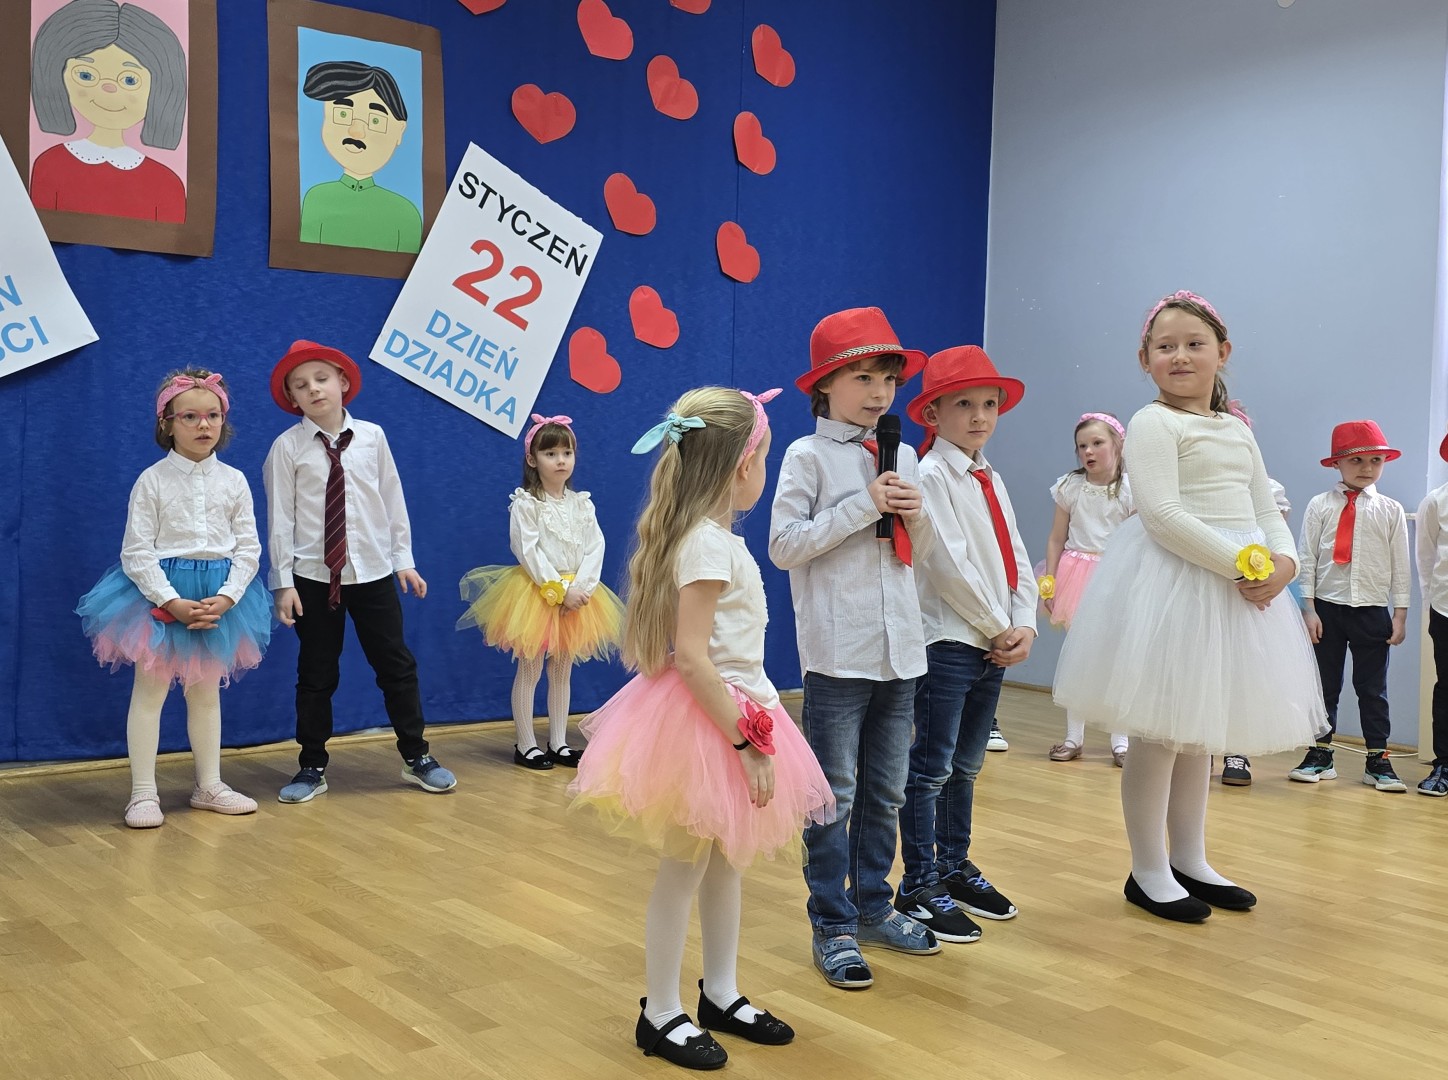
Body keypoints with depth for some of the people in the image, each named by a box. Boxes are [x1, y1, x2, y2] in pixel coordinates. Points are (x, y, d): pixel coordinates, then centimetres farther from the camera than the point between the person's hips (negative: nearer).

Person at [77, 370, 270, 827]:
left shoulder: (233, 480, 1)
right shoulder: (153, 480, -7)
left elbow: (248, 547, 0)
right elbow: (136, 552, -10)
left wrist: (226, 597, -14)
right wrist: (172, 602, -19)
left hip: (220, 596, 3)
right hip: (159, 593, -3)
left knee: (206, 691, 14)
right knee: (150, 691, 3)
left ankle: (209, 785, 24)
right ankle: (143, 792, 12)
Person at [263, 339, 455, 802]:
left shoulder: (372, 437, 0)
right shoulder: (287, 447, -5)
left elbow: (393, 500, 5)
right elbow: (280, 518, -4)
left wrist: (404, 559, 6)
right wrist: (283, 581, -6)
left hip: (373, 572, 1)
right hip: (313, 577, -1)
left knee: (396, 665, 8)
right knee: (317, 673, 8)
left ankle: (415, 757, 22)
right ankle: (312, 767, 22)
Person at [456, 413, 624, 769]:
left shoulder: (582, 504, 6)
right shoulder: (525, 504, -8)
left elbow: (595, 548, -1)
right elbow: (528, 552, -15)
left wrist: (580, 587, -15)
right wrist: (559, 590, -18)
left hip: (576, 596, 5)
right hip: (536, 594, -5)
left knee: (562, 671, 11)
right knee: (529, 670, 1)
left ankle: (558, 743, 19)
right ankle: (526, 745, 9)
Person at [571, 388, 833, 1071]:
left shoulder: (710, 536, 10)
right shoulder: (710, 544, -20)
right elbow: (689, 656, -25)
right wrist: (747, 740, -22)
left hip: (731, 710, 10)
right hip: (705, 720, -10)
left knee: (726, 861, 17)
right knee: (684, 868, 2)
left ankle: (721, 996, 30)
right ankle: (660, 1015, 15)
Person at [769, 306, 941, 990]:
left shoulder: (902, 457, 11)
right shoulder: (808, 456, -6)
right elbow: (784, 546, -14)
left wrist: (915, 515, -5)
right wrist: (864, 505, -16)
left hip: (901, 650, 6)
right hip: (837, 652, -6)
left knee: (886, 791, 15)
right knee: (833, 795, 3)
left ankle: (873, 906, 29)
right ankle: (832, 926, 13)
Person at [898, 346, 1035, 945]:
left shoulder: (991, 480, 15)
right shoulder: (930, 476, -10)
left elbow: (1015, 559, 12)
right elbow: (949, 564, -18)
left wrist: (1024, 625, -3)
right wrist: (999, 628, -11)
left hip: (996, 643, 8)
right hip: (947, 641, -8)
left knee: (967, 764, 17)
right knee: (932, 768, -2)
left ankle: (955, 866, 29)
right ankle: (919, 885, 7)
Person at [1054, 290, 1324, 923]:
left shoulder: (1238, 431, 15)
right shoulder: (1154, 423, -9)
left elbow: (1268, 512, 14)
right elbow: (1161, 514, -19)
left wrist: (1283, 561, -7)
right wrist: (1240, 562, -21)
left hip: (1239, 587, 8)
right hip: (1174, 583, -8)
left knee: (1203, 731, 15)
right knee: (1161, 733, -1)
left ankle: (1190, 861, 28)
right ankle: (1148, 873, 11)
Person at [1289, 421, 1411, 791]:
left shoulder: (1390, 511, 3)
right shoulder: (1320, 506, 0)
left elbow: (1401, 566, 5)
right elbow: (1306, 559, -1)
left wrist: (1400, 614, 2)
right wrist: (1309, 608, -5)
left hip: (1373, 610, 0)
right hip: (1327, 607, 0)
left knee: (1373, 687, 6)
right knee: (1324, 684, 8)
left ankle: (1377, 760, 14)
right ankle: (1320, 755, 18)